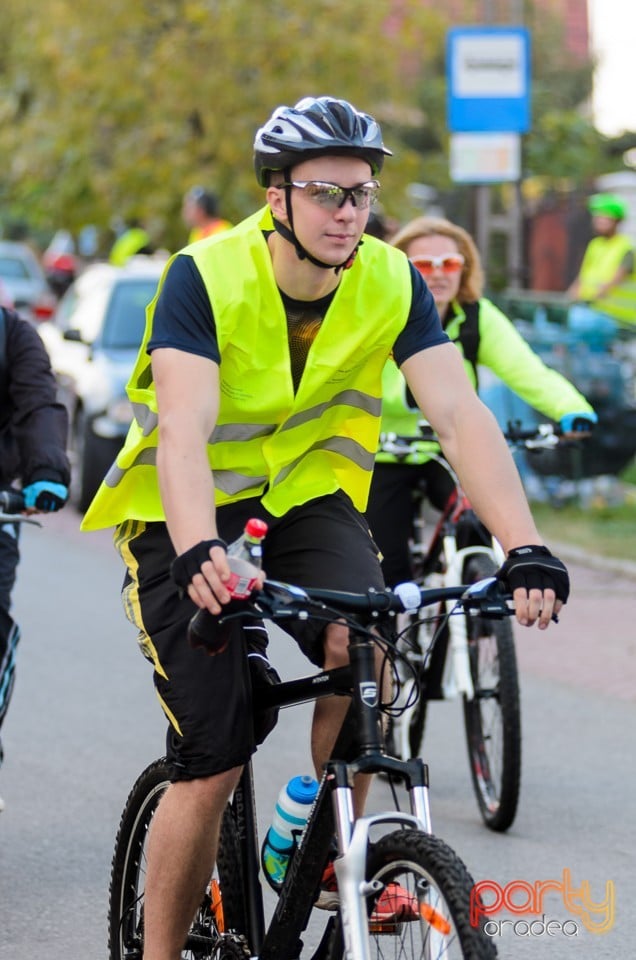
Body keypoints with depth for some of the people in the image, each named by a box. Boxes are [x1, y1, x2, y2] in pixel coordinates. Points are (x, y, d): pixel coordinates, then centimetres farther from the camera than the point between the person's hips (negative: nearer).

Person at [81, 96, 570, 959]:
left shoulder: (391, 283, -13)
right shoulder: (205, 279, -23)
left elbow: (460, 413, -22)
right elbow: (184, 431, -35)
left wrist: (526, 548, -36)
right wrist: (199, 553, -53)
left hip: (306, 495, 3)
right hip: (185, 516, -3)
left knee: (364, 643, -28)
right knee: (212, 764, -11)